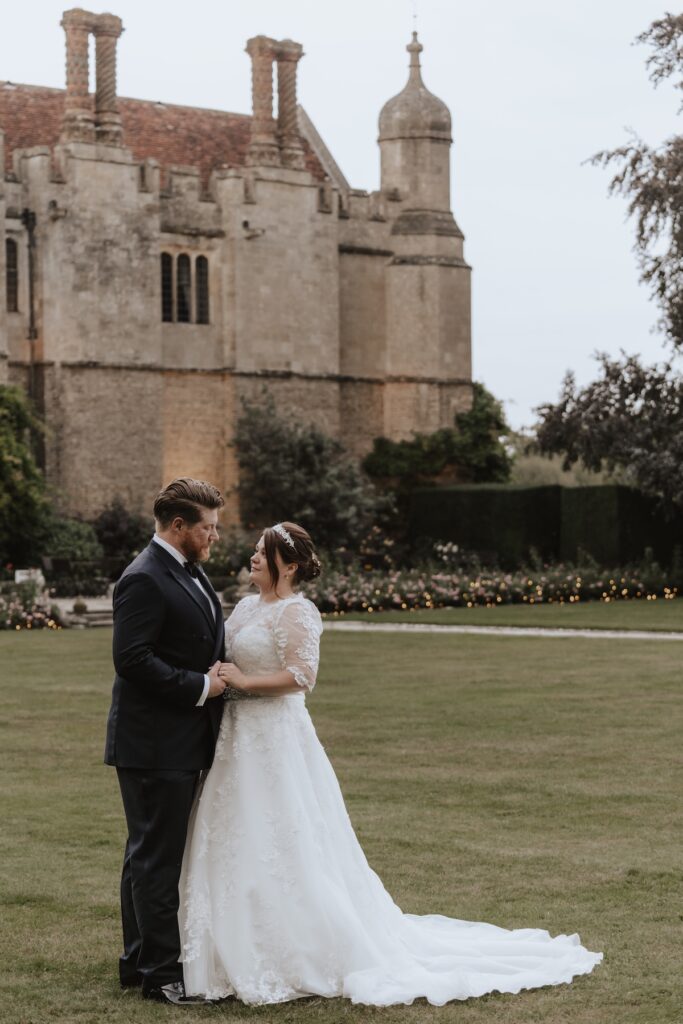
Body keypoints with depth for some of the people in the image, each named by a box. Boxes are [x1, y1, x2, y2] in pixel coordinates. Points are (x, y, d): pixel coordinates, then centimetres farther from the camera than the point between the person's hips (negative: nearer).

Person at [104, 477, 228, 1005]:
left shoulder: (190, 572, 14)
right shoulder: (144, 580, -17)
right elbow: (132, 659, -23)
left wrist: (218, 674, 6)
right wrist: (199, 686, -19)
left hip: (184, 744, 10)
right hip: (154, 746, -10)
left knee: (151, 856, 17)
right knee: (155, 857, -2)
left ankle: (140, 961, 27)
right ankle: (160, 972, 5)